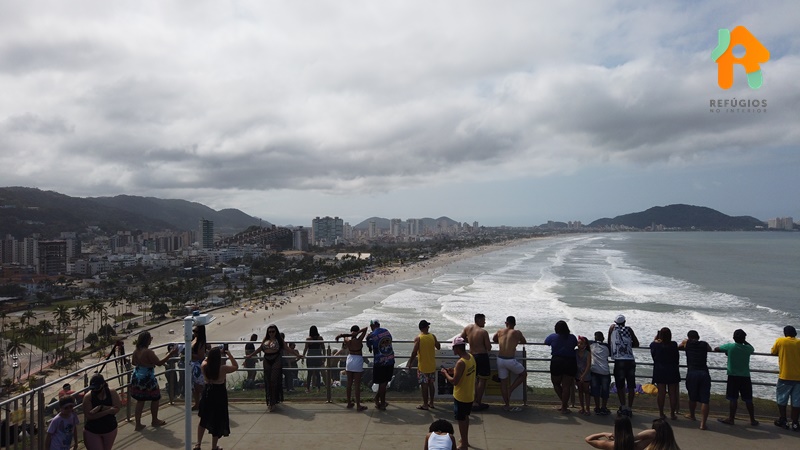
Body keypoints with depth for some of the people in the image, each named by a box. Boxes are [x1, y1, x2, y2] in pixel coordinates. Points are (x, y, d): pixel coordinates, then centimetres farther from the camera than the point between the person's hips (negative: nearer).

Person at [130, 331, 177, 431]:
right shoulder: (148, 352, -25)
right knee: (155, 398, 14)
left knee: (140, 401, 16)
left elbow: (134, 362, 15)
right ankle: (154, 421, 28)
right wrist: (170, 354, -19)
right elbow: (159, 363, -21)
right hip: (147, 379, -7)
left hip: (137, 378, 7)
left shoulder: (136, 351, -1)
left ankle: (138, 424, 19)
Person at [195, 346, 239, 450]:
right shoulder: (223, 369, -20)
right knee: (217, 422, 9)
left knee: (204, 419, 22)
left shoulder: (204, 367, -10)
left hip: (207, 393, 4)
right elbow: (236, 367, -3)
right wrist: (229, 354, -2)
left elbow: (206, 359, 14)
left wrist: (216, 352, 13)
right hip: (219, 395, -4)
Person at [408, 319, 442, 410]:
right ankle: (431, 402, 27)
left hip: (423, 366, -4)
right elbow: (438, 347, 8)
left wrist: (410, 362, -5)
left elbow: (414, 352, -17)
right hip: (432, 365, 4)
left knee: (424, 385, 4)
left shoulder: (418, 338, -15)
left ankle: (425, 404, 12)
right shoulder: (433, 336, -5)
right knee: (431, 384, 16)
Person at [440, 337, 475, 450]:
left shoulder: (461, 362, -28)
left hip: (461, 397, -8)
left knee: (461, 420, 7)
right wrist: (452, 372, 7)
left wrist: (445, 374, -9)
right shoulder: (471, 357, -1)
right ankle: (465, 440, 39)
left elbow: (454, 381, -24)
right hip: (470, 395, 9)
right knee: (465, 417, 24)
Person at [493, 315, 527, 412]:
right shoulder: (517, 333, -3)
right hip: (511, 360, -4)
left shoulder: (500, 331, 6)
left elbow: (494, 340, 26)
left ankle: (507, 405, 19)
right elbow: (524, 342, 15)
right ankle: (510, 389, 10)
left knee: (503, 382, 13)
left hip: (500, 359, 4)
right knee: (524, 374, 21)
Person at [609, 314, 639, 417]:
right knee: (631, 386, 8)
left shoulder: (613, 328, 7)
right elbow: (636, 344, 13)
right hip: (631, 361, 2)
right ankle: (629, 408, 9)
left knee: (620, 385, 6)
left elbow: (609, 343, 14)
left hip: (619, 361, -2)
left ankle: (623, 407, 0)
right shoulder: (628, 329, 10)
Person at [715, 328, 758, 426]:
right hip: (745, 377, 2)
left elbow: (716, 349, 4)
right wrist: (744, 341, 19)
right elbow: (753, 349, 23)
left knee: (733, 399, 2)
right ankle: (753, 420, 18)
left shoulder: (730, 346, -9)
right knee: (748, 400, 10)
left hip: (733, 377, -2)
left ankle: (731, 419, 7)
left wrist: (726, 351, 18)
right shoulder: (748, 348, -2)